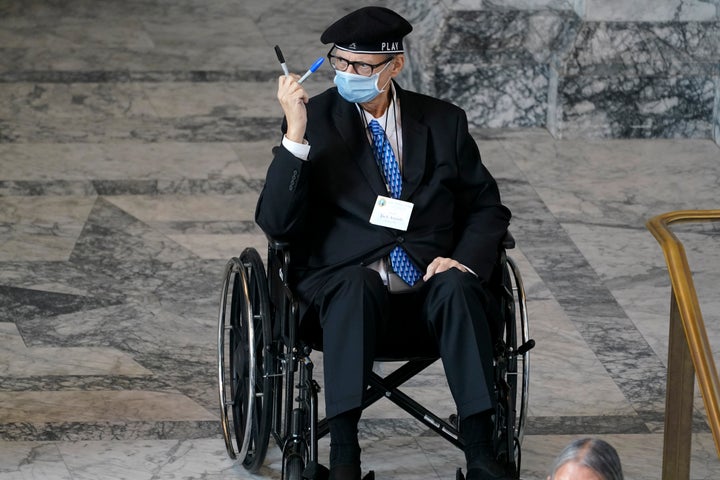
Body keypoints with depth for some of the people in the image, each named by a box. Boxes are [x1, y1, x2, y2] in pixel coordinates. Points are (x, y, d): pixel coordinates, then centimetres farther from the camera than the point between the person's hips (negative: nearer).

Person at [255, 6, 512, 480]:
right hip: (343, 283, -2)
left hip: (429, 286, 2)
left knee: (457, 287, -32)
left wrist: (464, 261, -6)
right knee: (358, 285, -36)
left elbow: (487, 207, 15)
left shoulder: (444, 121, 10)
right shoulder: (314, 120, 3)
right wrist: (296, 134, -18)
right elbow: (275, 222, -6)